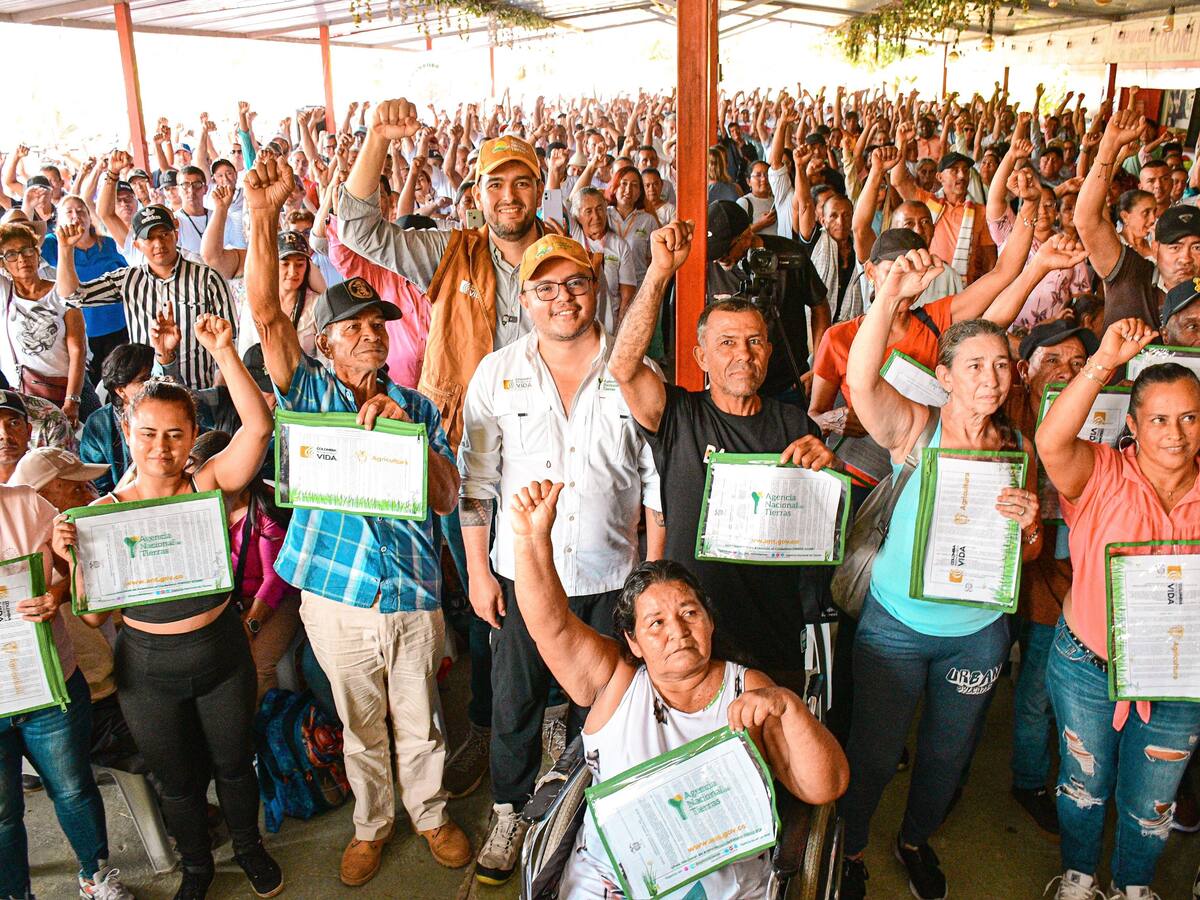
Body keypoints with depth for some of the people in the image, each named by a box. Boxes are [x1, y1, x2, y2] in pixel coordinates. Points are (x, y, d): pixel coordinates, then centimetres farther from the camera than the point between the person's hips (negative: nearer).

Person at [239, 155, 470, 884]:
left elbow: (448, 499, -6)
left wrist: (406, 432, -21)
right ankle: (373, 824, 41)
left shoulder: (416, 407, 2)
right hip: (337, 598, -1)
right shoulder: (311, 395, -2)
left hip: (411, 595, 1)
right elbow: (266, 314, -16)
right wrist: (264, 216, -28)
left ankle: (431, 813, 41)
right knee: (361, 728, 18)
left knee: (420, 724, 17)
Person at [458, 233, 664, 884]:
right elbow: (475, 481, 1)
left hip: (611, 577, 0)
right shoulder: (497, 374, -2)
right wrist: (477, 570, -1)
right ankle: (509, 813, 39)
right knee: (514, 704, 14)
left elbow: (658, 480, 0)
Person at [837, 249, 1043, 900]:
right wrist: (889, 295, -44)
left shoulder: (1018, 448, -1)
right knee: (872, 753, 10)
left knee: (948, 754, 22)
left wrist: (1028, 524, -17)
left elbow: (1030, 554, 7)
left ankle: (916, 839, 51)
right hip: (897, 622, -3)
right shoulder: (914, 428, -12)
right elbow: (860, 380, -34)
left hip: (978, 631, 4)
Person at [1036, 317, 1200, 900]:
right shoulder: (1103, 476, -15)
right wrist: (1104, 362, -44)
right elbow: (1051, 442, -37)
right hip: (1087, 666, -2)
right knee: (1085, 782, 21)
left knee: (1151, 802, 21)